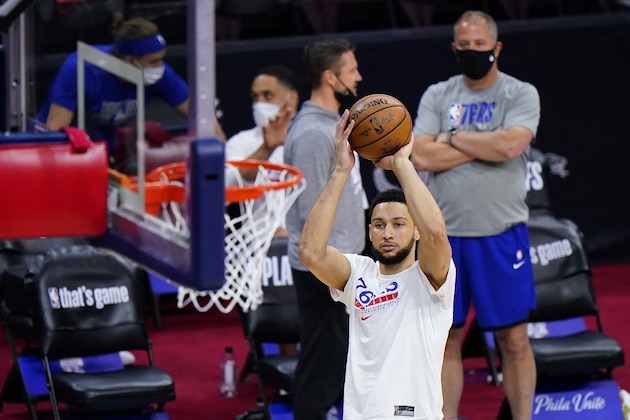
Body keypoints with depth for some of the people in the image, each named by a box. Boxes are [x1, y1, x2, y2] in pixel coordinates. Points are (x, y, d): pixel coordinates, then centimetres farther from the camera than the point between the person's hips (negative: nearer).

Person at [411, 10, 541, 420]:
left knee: (515, 340, 2)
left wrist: (453, 138, -7)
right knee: (446, 338, 7)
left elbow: (509, 144, -19)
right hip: (446, 235, 2)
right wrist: (485, 145, -10)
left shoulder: (521, 94, 0)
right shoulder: (437, 95, 7)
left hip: (501, 235, -2)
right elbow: (422, 156, -6)